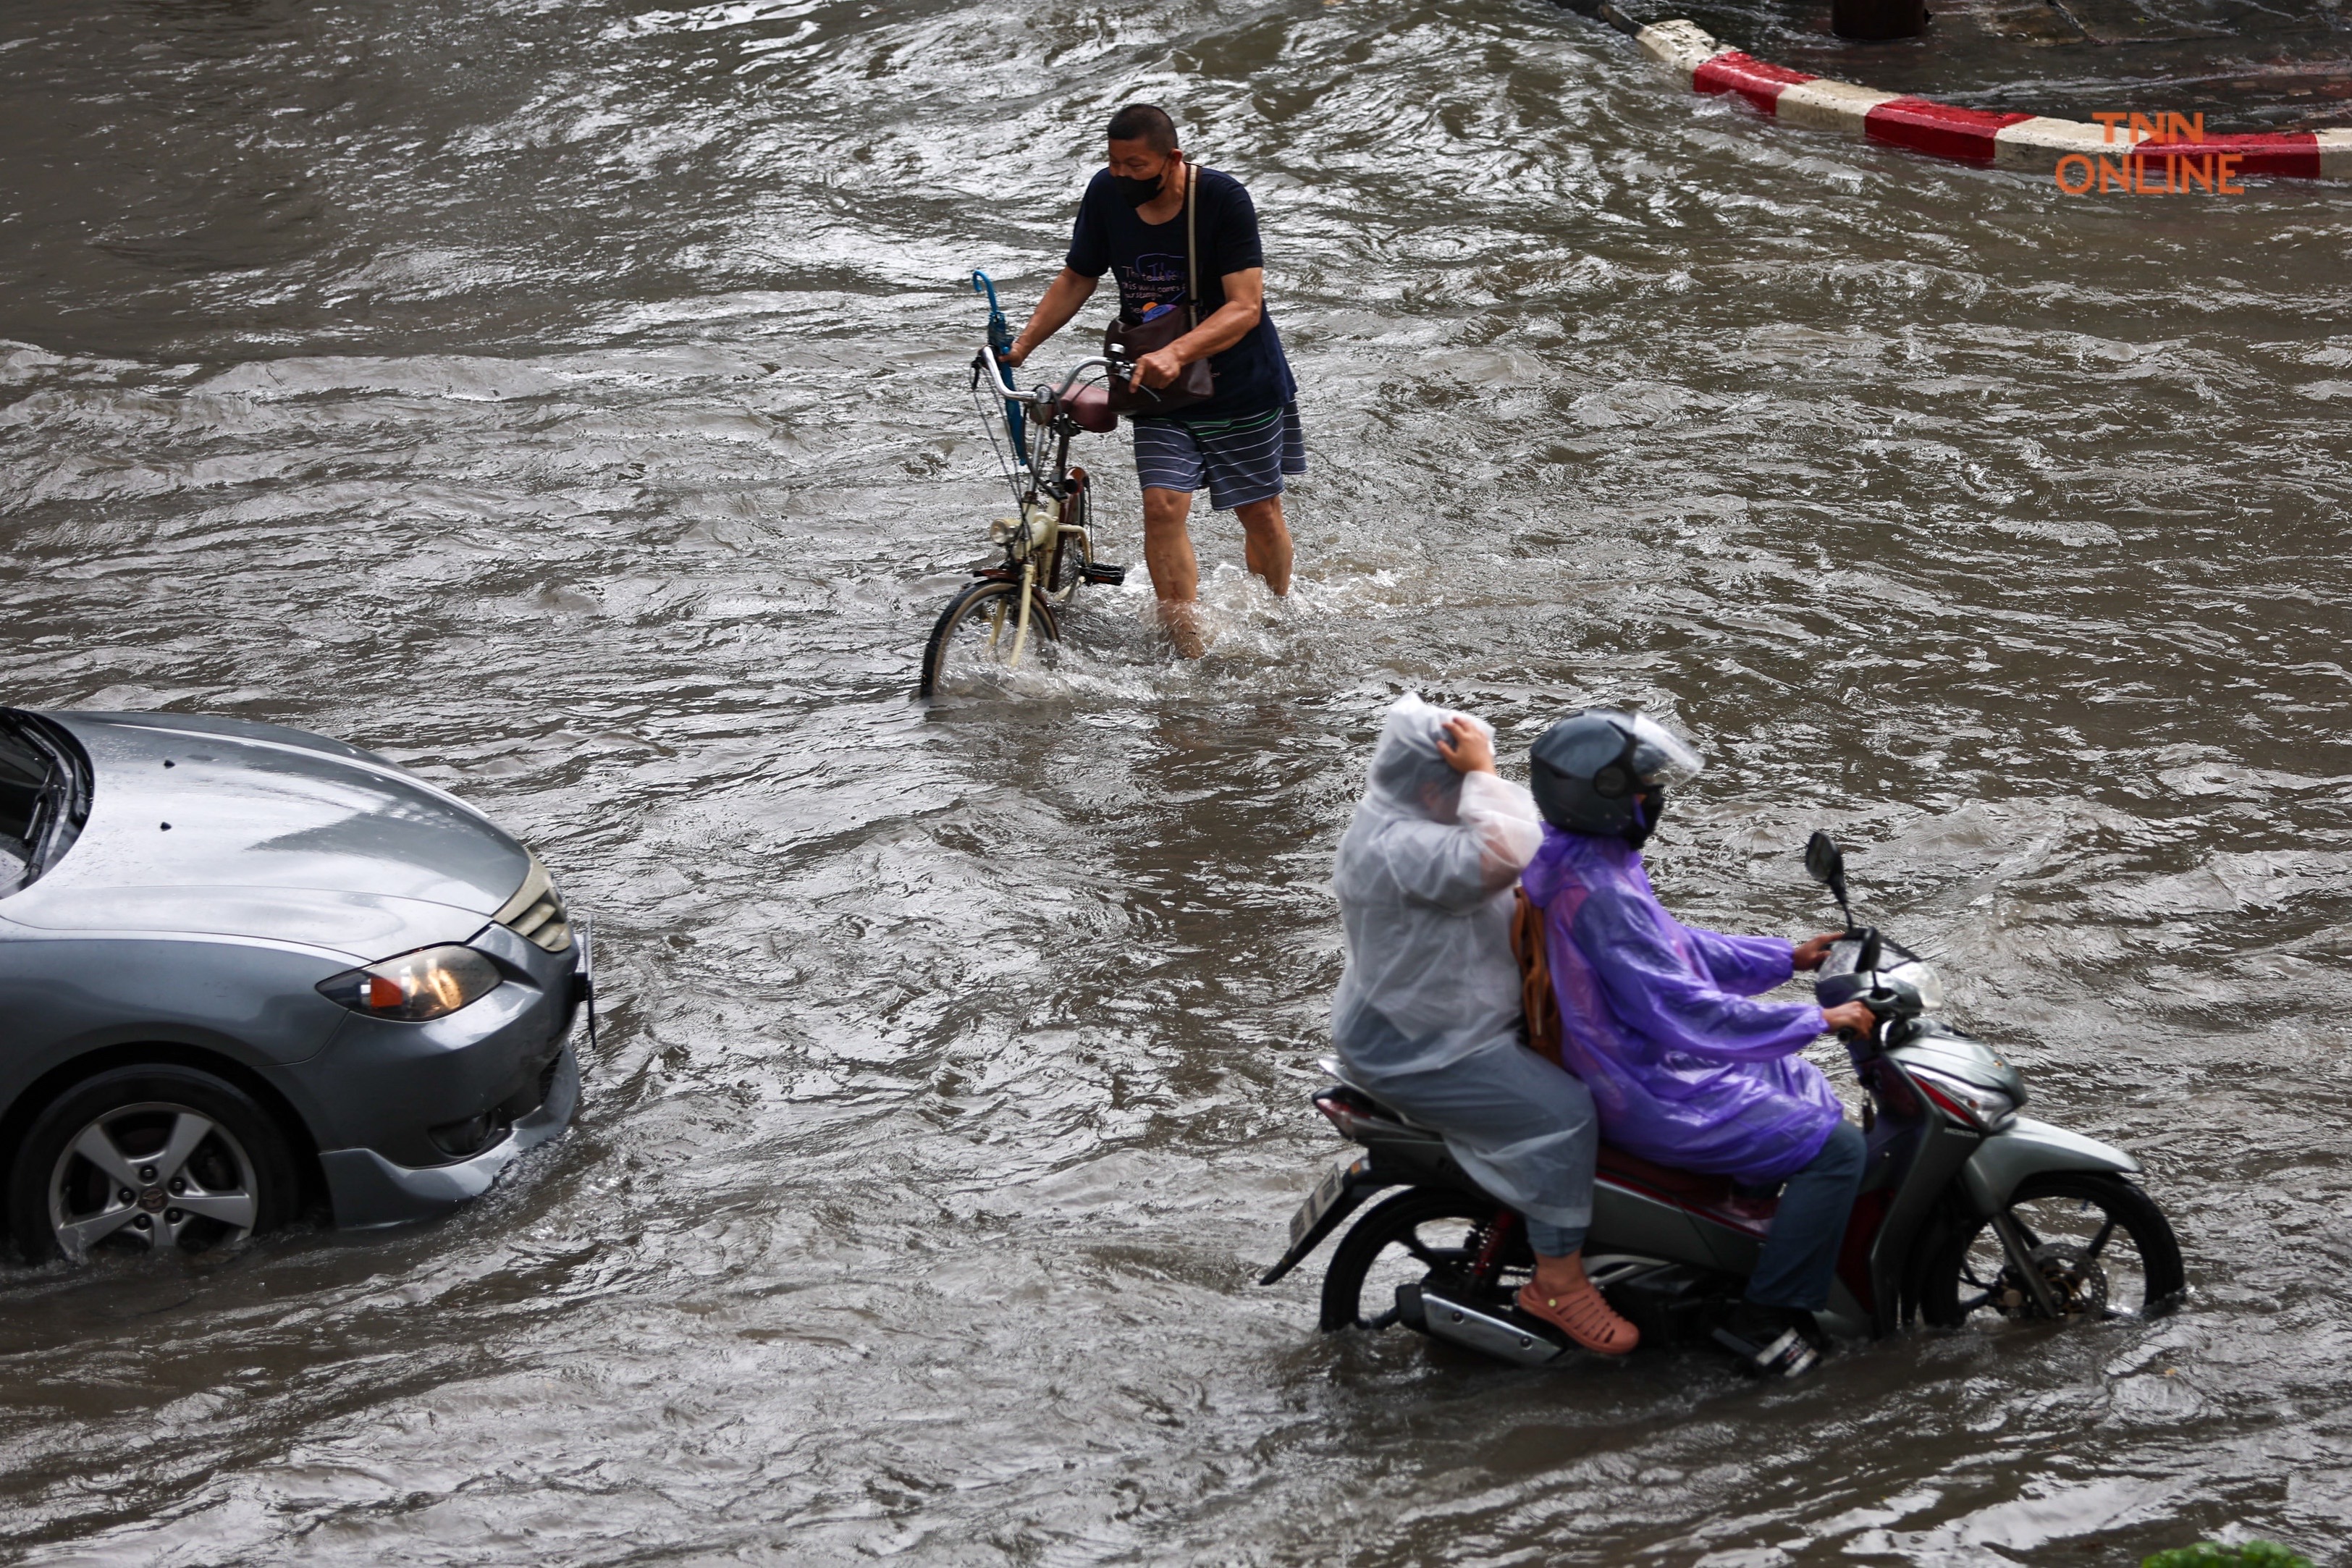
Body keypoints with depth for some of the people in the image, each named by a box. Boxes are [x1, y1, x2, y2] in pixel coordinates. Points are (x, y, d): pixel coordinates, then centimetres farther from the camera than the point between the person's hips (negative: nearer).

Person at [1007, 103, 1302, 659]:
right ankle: (1192, 659, -12)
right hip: (1157, 386, 3)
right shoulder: (1107, 194, -8)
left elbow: (1245, 306, -26)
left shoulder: (1223, 198, -21)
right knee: (1163, 507, -14)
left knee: (1259, 511, 8)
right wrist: (1021, 345, -6)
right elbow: (1076, 279, 6)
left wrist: (1177, 353, -41)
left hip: (1240, 384, -3)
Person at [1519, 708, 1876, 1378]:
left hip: (1637, 1062, 11)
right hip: (1656, 1094, -11)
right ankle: (1763, 1317, -7)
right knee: (1834, 1148, -12)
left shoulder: (1574, 859, 5)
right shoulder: (1600, 895, -28)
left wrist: (1787, 957, 15)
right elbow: (1682, 1009, -30)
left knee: (1806, 1088, 27)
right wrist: (1817, 1019, -25)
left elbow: (1673, 948, 18)